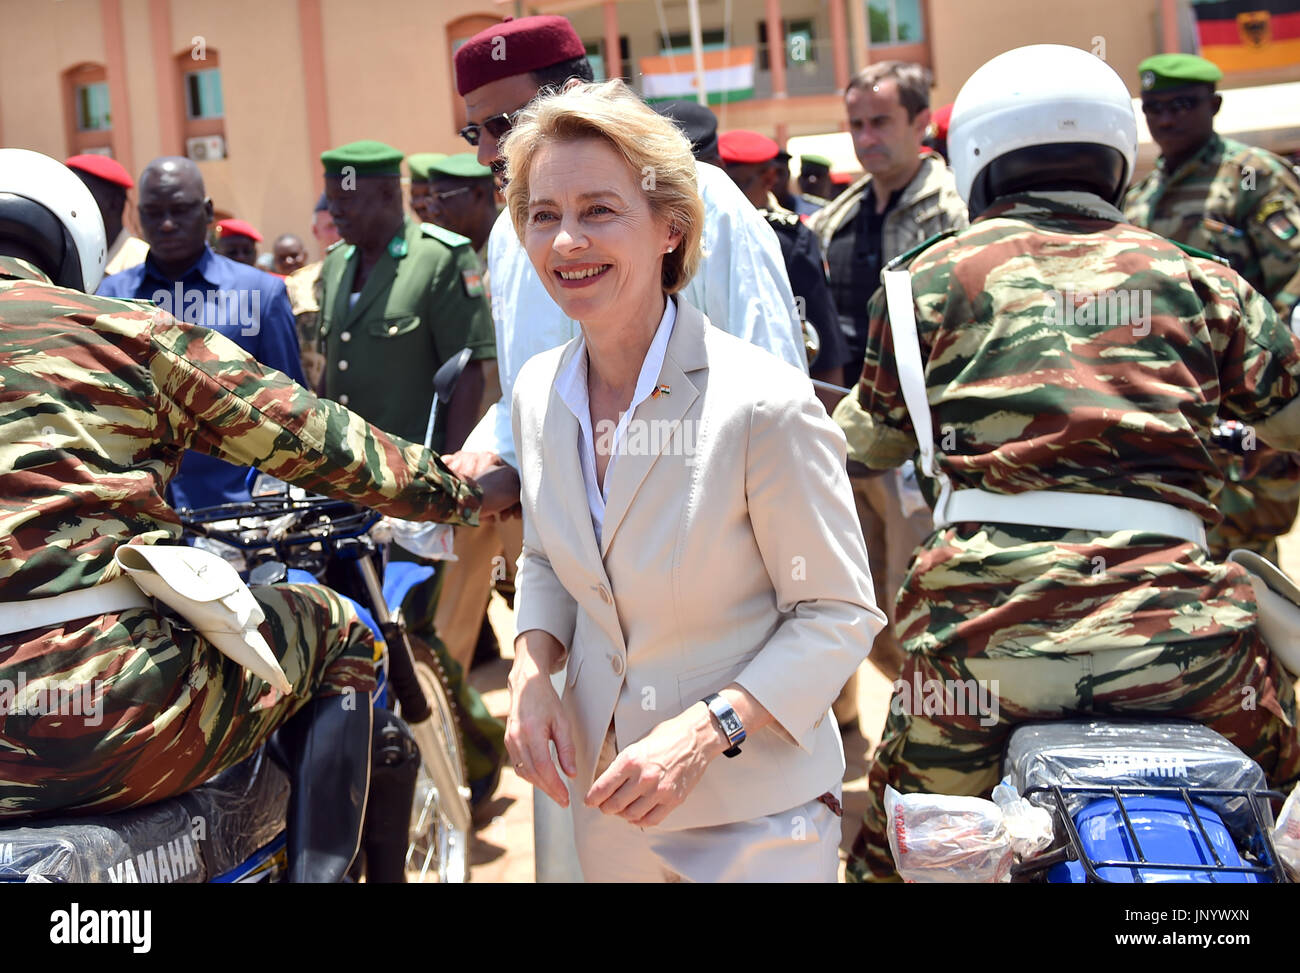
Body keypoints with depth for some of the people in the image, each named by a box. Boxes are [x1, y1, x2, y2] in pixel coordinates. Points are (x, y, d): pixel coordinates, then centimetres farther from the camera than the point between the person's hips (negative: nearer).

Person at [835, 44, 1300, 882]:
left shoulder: (929, 277, 12)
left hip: (987, 622, -1)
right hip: (1179, 623, 1)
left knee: (897, 849, 18)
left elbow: (873, 441, 20)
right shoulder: (1193, 277, 14)